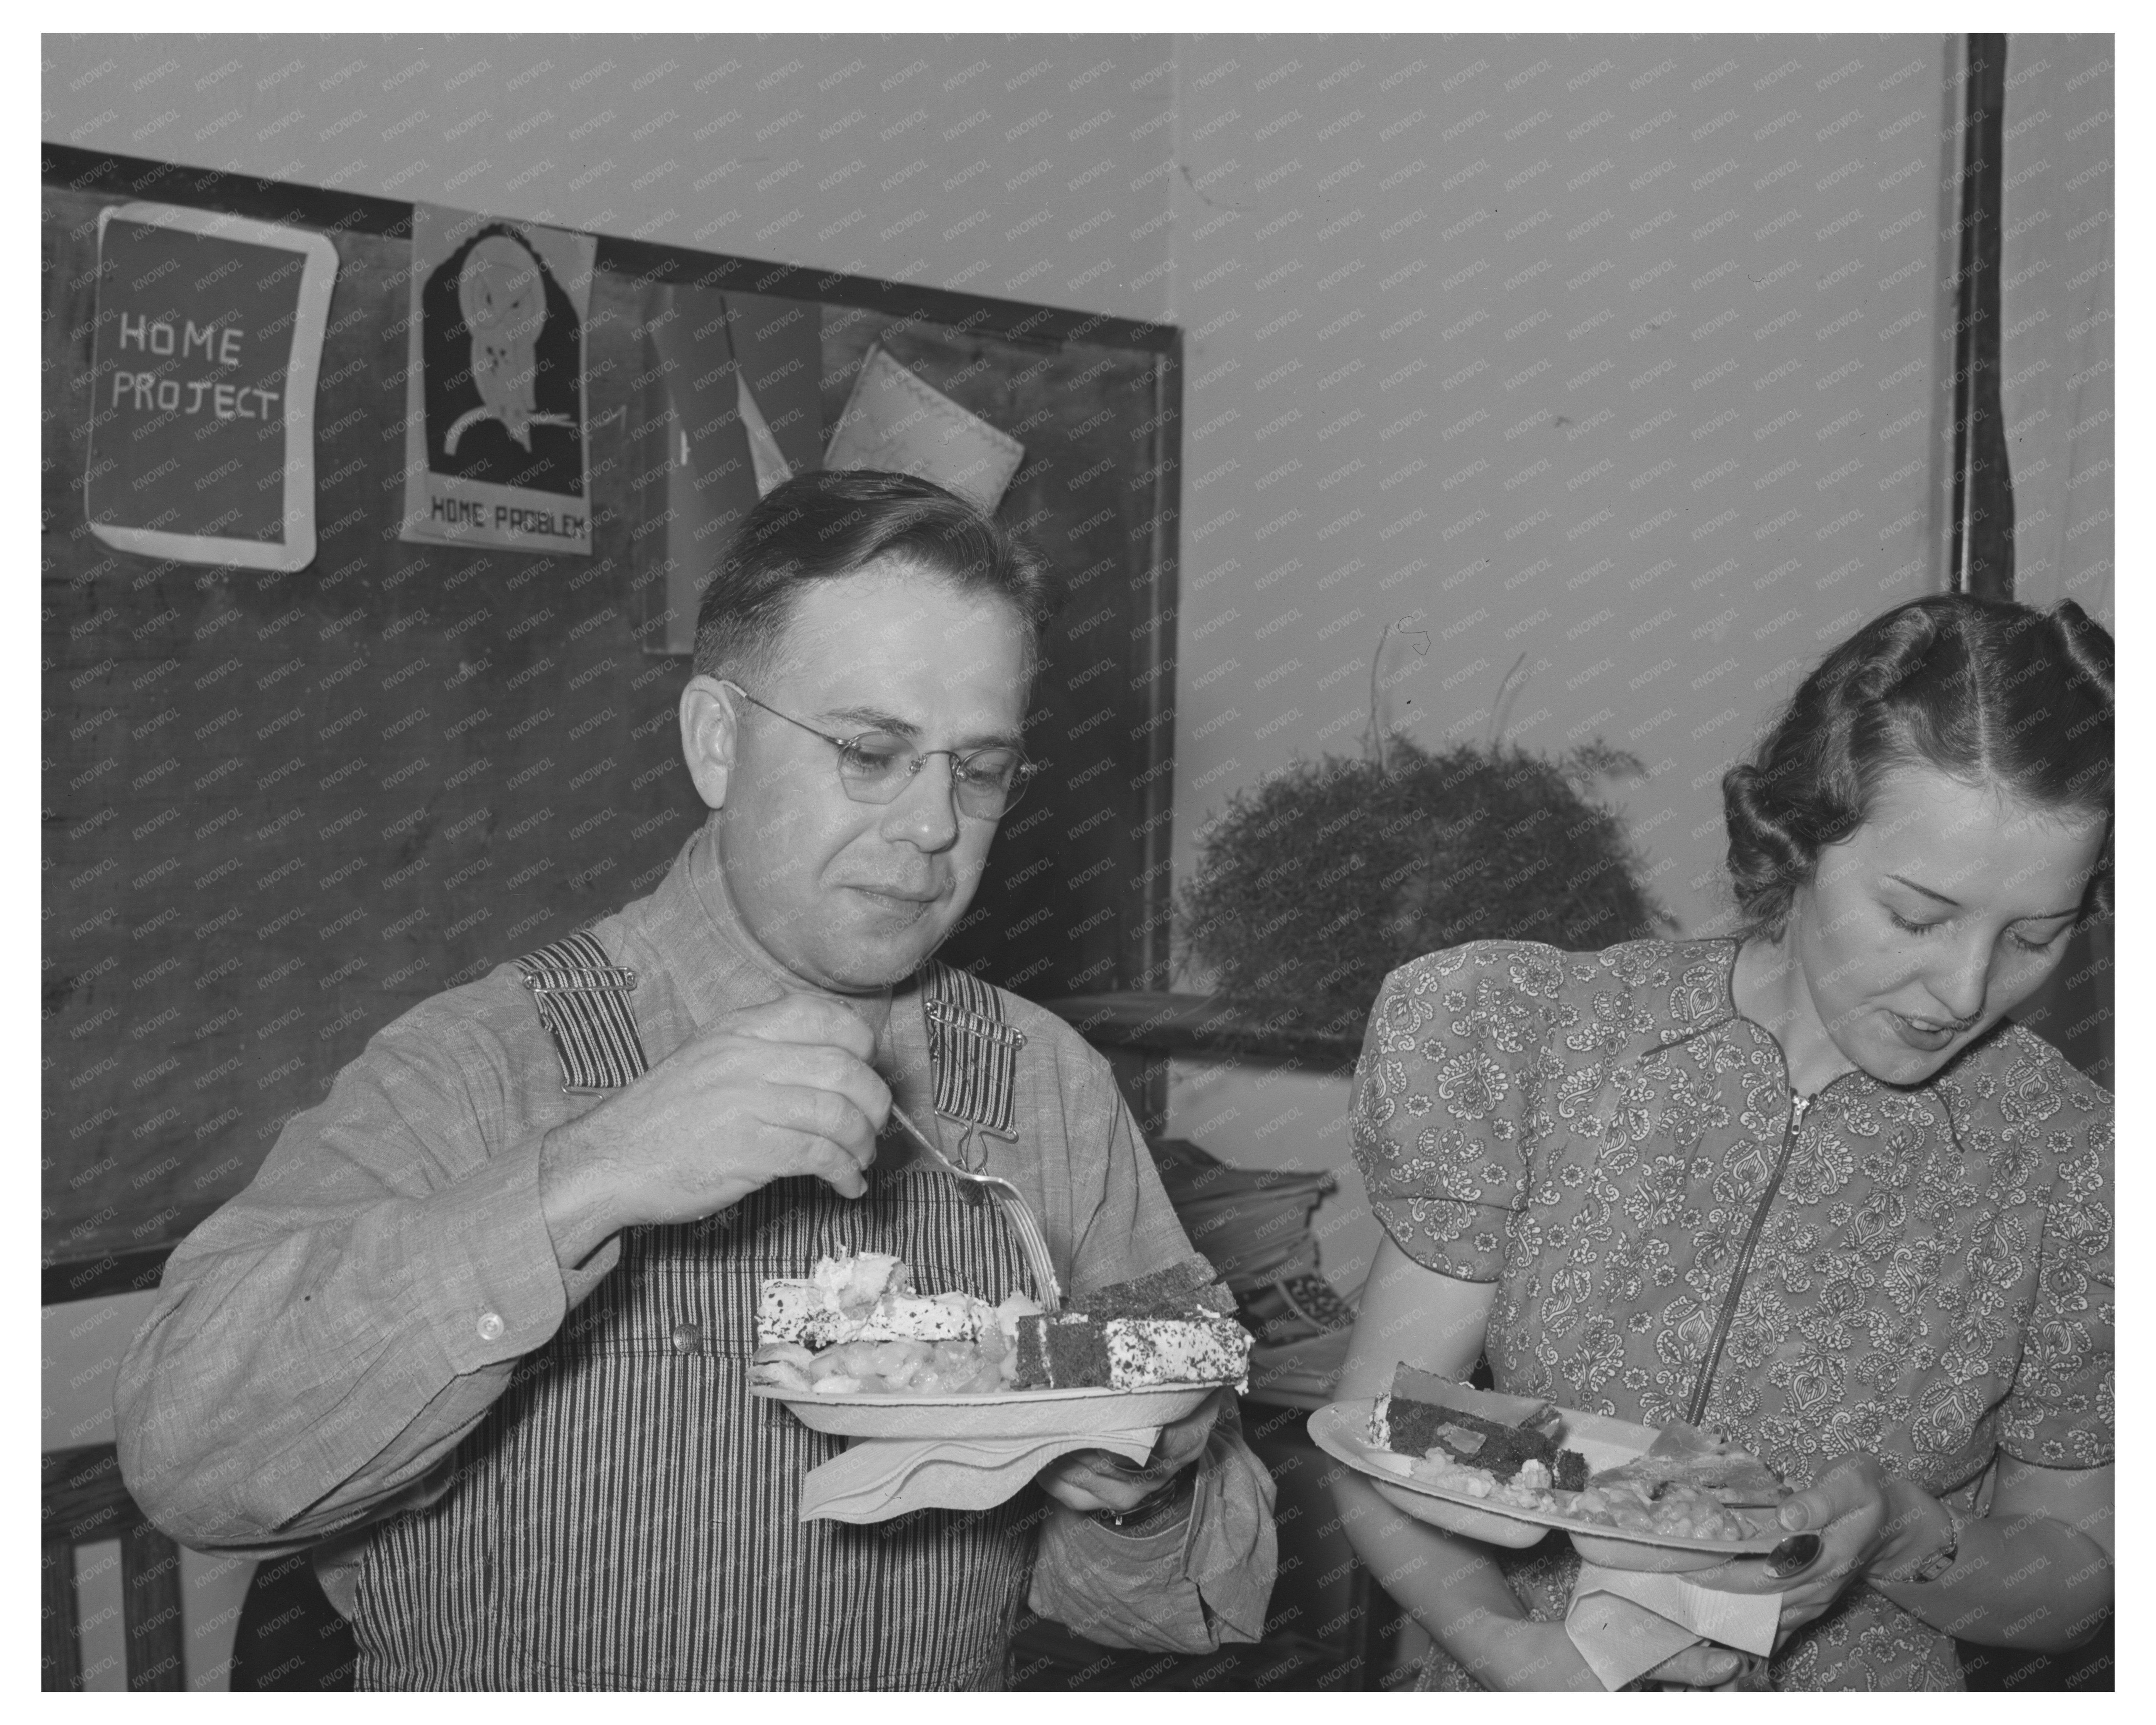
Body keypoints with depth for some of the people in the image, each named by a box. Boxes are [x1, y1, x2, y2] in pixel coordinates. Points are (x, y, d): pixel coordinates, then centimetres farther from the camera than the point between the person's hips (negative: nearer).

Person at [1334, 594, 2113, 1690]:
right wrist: (1506, 1643, -20)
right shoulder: (1535, 1042, -8)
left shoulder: (2073, 1168, -7)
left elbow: (2073, 1576, 5)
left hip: (1860, 1685, 0)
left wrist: (1905, 1537, -14)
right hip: (1522, 1683, 1)